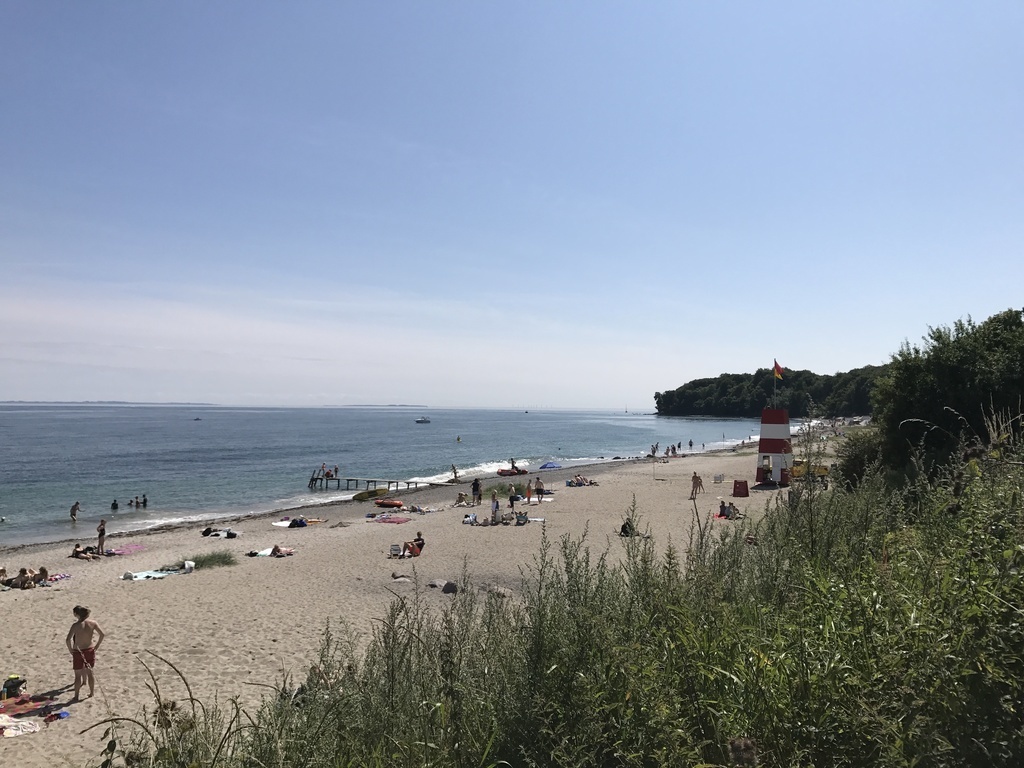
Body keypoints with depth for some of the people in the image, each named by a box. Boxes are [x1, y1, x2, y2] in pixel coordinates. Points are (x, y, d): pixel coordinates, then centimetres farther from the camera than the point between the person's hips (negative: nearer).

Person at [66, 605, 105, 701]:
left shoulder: (75, 625, -16)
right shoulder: (93, 622, -6)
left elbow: (67, 640, -24)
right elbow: (102, 634, -3)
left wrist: (70, 650, -8)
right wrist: (96, 646, 8)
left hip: (78, 651, -4)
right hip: (90, 650, 4)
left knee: (78, 675, 9)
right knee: (90, 672, 17)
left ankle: (76, 696, 16)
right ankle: (92, 693, 26)